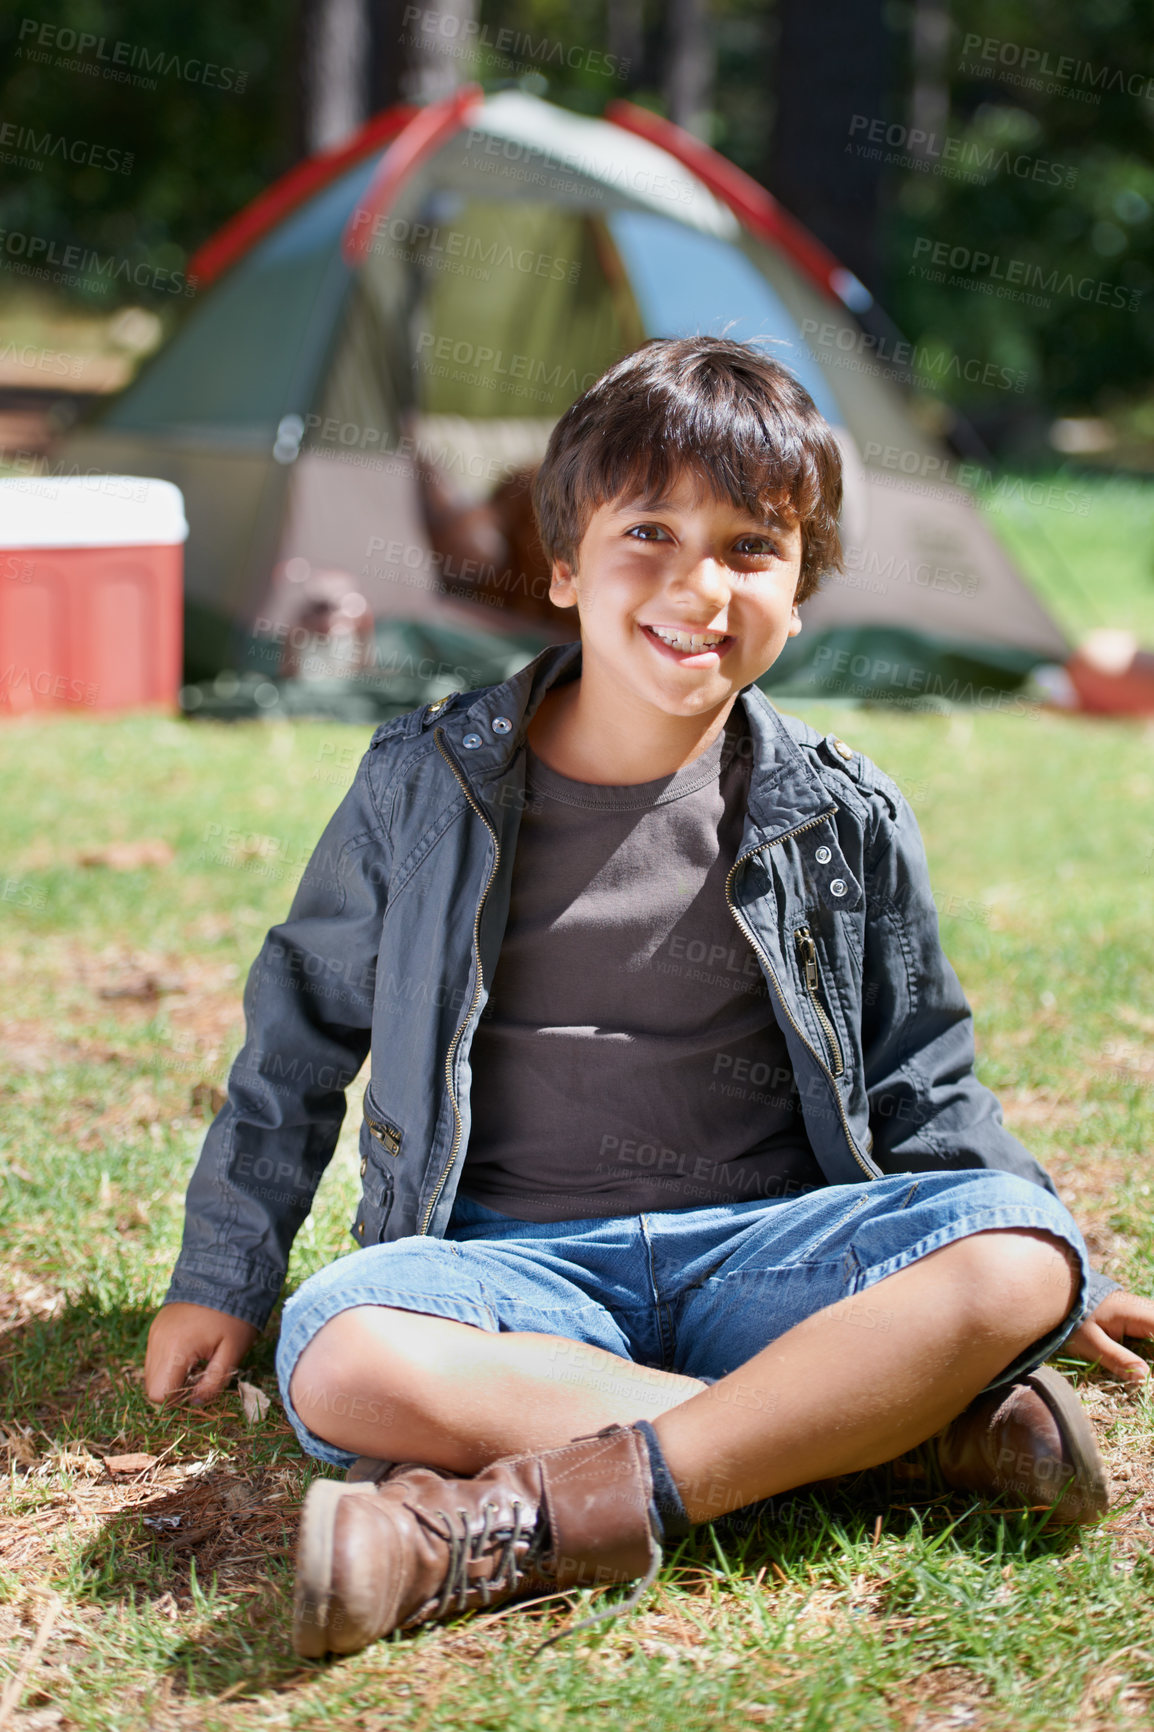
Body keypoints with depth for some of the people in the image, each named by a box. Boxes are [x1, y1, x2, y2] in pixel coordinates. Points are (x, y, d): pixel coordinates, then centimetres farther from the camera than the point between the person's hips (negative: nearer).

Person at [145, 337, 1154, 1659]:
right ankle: (911, 1412, -29)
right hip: (516, 1261, 0)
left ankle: (535, 1519, -36)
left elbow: (920, 1083, 16)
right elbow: (303, 1025, 13)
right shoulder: (427, 784, 2)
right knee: (340, 1363, -34)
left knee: (1015, 1251, -28)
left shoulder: (844, 820, 4)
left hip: (759, 1249, 1)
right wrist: (222, 1277, 13)